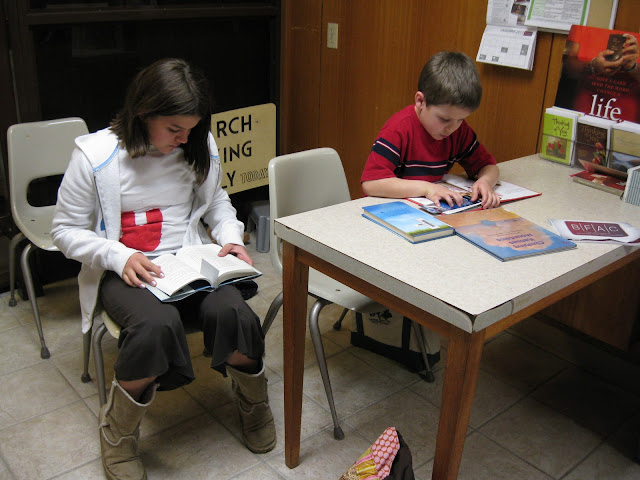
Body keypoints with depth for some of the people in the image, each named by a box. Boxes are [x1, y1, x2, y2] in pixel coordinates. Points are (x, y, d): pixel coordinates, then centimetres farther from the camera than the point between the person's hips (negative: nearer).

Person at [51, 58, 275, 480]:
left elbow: (216, 200, 20)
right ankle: (118, 431, -4)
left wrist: (230, 236, 0)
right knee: (156, 325, -36)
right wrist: (120, 257, -19)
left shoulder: (200, 146, 2)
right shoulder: (96, 155, -9)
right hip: (126, 271, -3)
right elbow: (66, 230, -2)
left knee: (233, 313, -29)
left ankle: (253, 402, 5)